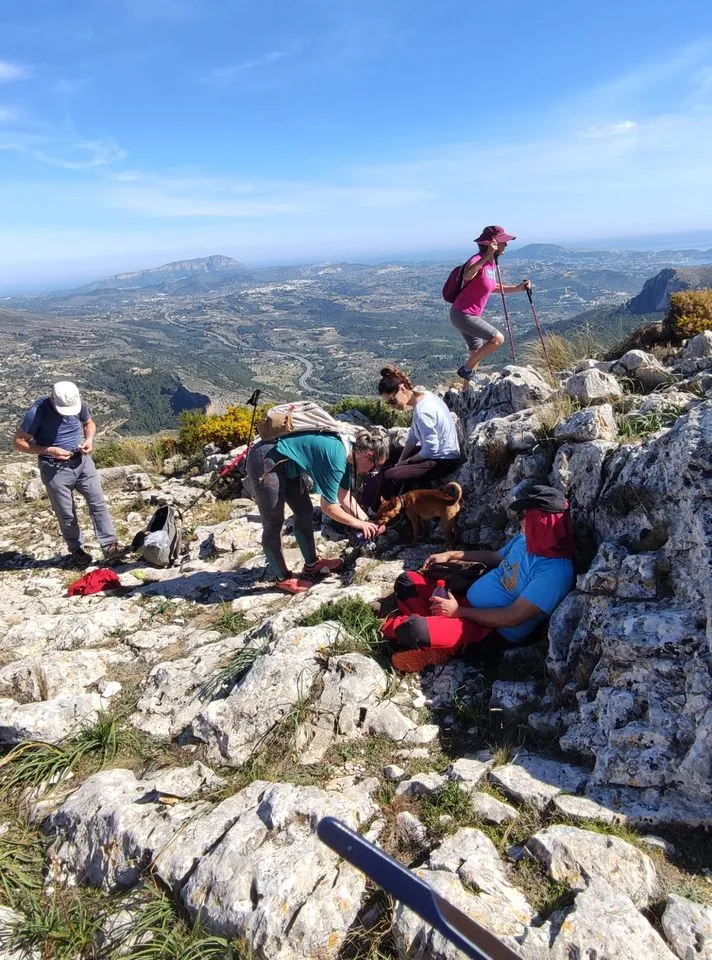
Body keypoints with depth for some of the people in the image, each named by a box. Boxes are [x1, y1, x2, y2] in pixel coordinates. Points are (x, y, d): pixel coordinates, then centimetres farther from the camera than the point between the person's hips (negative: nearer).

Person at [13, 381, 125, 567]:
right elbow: (18, 442, -13)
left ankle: (110, 546, 7)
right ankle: (77, 550, 27)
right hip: (55, 469, -3)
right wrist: (49, 450, -24)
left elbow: (89, 423, 13)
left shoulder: (79, 404, -8)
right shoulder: (37, 412, -21)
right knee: (66, 514, 7)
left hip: (82, 461, 4)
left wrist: (89, 439, -8)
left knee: (98, 503, 0)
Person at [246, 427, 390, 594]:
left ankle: (311, 564, 31)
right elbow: (328, 507, -20)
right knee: (273, 525, 1)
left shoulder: (347, 452, 2)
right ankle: (283, 578, 16)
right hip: (266, 462, -10)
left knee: (304, 512, 16)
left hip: (285, 463, 10)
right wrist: (358, 523, -9)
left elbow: (344, 496, 13)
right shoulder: (336, 456, -26)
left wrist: (366, 521, 6)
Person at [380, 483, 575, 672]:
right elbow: (494, 557, 26)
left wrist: (458, 611, -20)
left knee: (412, 629, -33)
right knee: (406, 581, 8)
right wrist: (451, 555, 19)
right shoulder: (525, 540, 5)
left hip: (494, 632, -10)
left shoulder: (556, 571, -24)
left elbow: (513, 618, -25)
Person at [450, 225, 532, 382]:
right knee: (497, 339, -13)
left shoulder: (491, 264, 10)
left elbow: (493, 287, 26)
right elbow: (467, 276, -43)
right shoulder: (477, 260, -19)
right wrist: (487, 256, -50)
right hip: (462, 314, -10)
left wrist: (517, 288, 16)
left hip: (471, 315, 10)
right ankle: (466, 369, -4)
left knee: (477, 354, 15)